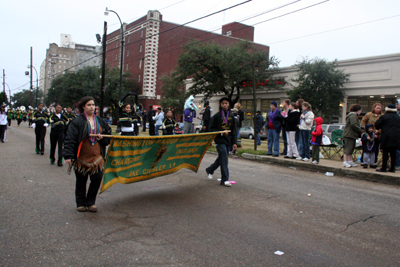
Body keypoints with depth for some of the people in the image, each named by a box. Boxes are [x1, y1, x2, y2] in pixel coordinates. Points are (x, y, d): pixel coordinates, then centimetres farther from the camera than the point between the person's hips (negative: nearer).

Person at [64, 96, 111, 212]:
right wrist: (68, 155, -18)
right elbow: (70, 139, -10)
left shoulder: (100, 121, 10)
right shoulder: (77, 122, -5)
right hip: (82, 157, -3)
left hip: (97, 157, 3)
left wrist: (102, 138, -6)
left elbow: (108, 136, 18)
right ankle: (81, 204, 27)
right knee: (81, 181, 10)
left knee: (97, 179, -3)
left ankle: (90, 202, 18)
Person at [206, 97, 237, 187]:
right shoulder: (216, 116, -3)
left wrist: (234, 143, 7)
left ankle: (209, 170, 38)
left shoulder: (231, 117, 11)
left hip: (228, 141, 6)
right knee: (224, 159, -12)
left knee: (220, 159, 15)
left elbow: (234, 131, 14)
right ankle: (224, 179, -5)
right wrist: (221, 133, -17)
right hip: (220, 140, -6)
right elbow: (212, 129, -3)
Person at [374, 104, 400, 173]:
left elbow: (377, 125, 0)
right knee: (393, 153, 8)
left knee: (385, 153, -3)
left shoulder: (384, 116, -2)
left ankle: (383, 168, -3)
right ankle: (392, 168, 12)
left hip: (386, 137, -4)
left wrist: (379, 129, 19)